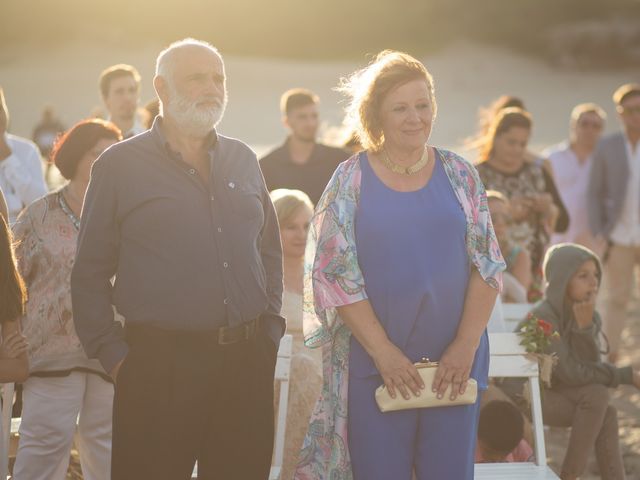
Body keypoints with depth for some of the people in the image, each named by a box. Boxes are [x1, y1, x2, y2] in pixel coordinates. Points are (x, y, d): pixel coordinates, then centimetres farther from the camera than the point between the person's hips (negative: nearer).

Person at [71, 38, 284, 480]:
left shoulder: (243, 160, 13)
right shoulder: (119, 165, 0)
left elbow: (270, 251, 20)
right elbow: (90, 273, 0)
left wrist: (269, 327, 11)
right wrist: (113, 355, -5)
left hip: (246, 360, 4)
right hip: (158, 365, -4)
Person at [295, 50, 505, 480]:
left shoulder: (459, 175, 6)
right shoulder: (350, 180, 0)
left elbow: (487, 263, 4)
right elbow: (334, 272, -5)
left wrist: (466, 344, -7)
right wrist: (383, 351, -11)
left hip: (455, 362, 2)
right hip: (374, 362, -2)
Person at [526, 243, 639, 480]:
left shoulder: (588, 315, 1)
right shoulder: (543, 317, -22)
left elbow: (591, 365, -11)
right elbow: (569, 373, -25)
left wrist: (586, 326, -26)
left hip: (555, 392, 7)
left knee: (607, 413, -16)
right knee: (597, 394, -24)